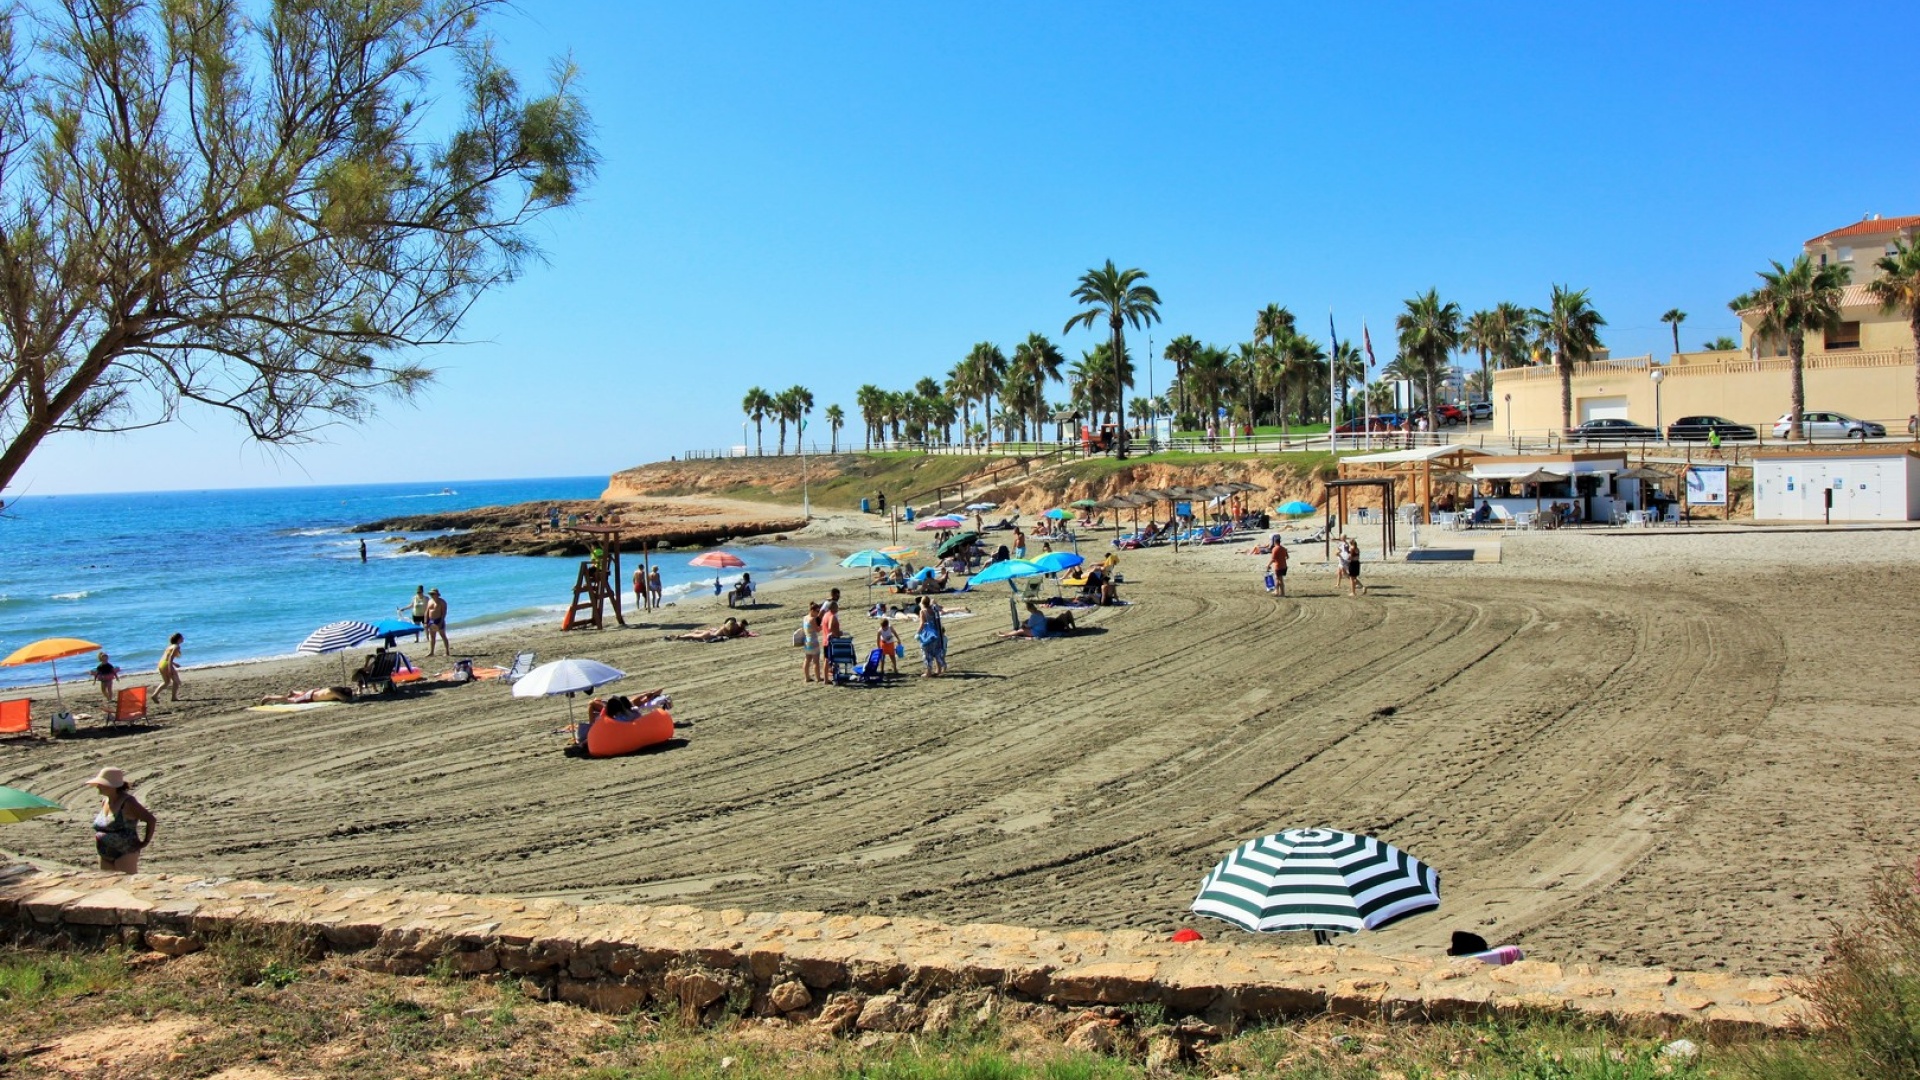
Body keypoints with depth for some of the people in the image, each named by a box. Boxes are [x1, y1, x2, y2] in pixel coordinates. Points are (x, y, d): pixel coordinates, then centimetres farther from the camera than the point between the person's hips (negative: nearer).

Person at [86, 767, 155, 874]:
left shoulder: (127, 803, -16)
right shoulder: (104, 801, 8)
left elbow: (151, 819, -17)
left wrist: (146, 842, -13)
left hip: (125, 854, -8)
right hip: (105, 856, 8)